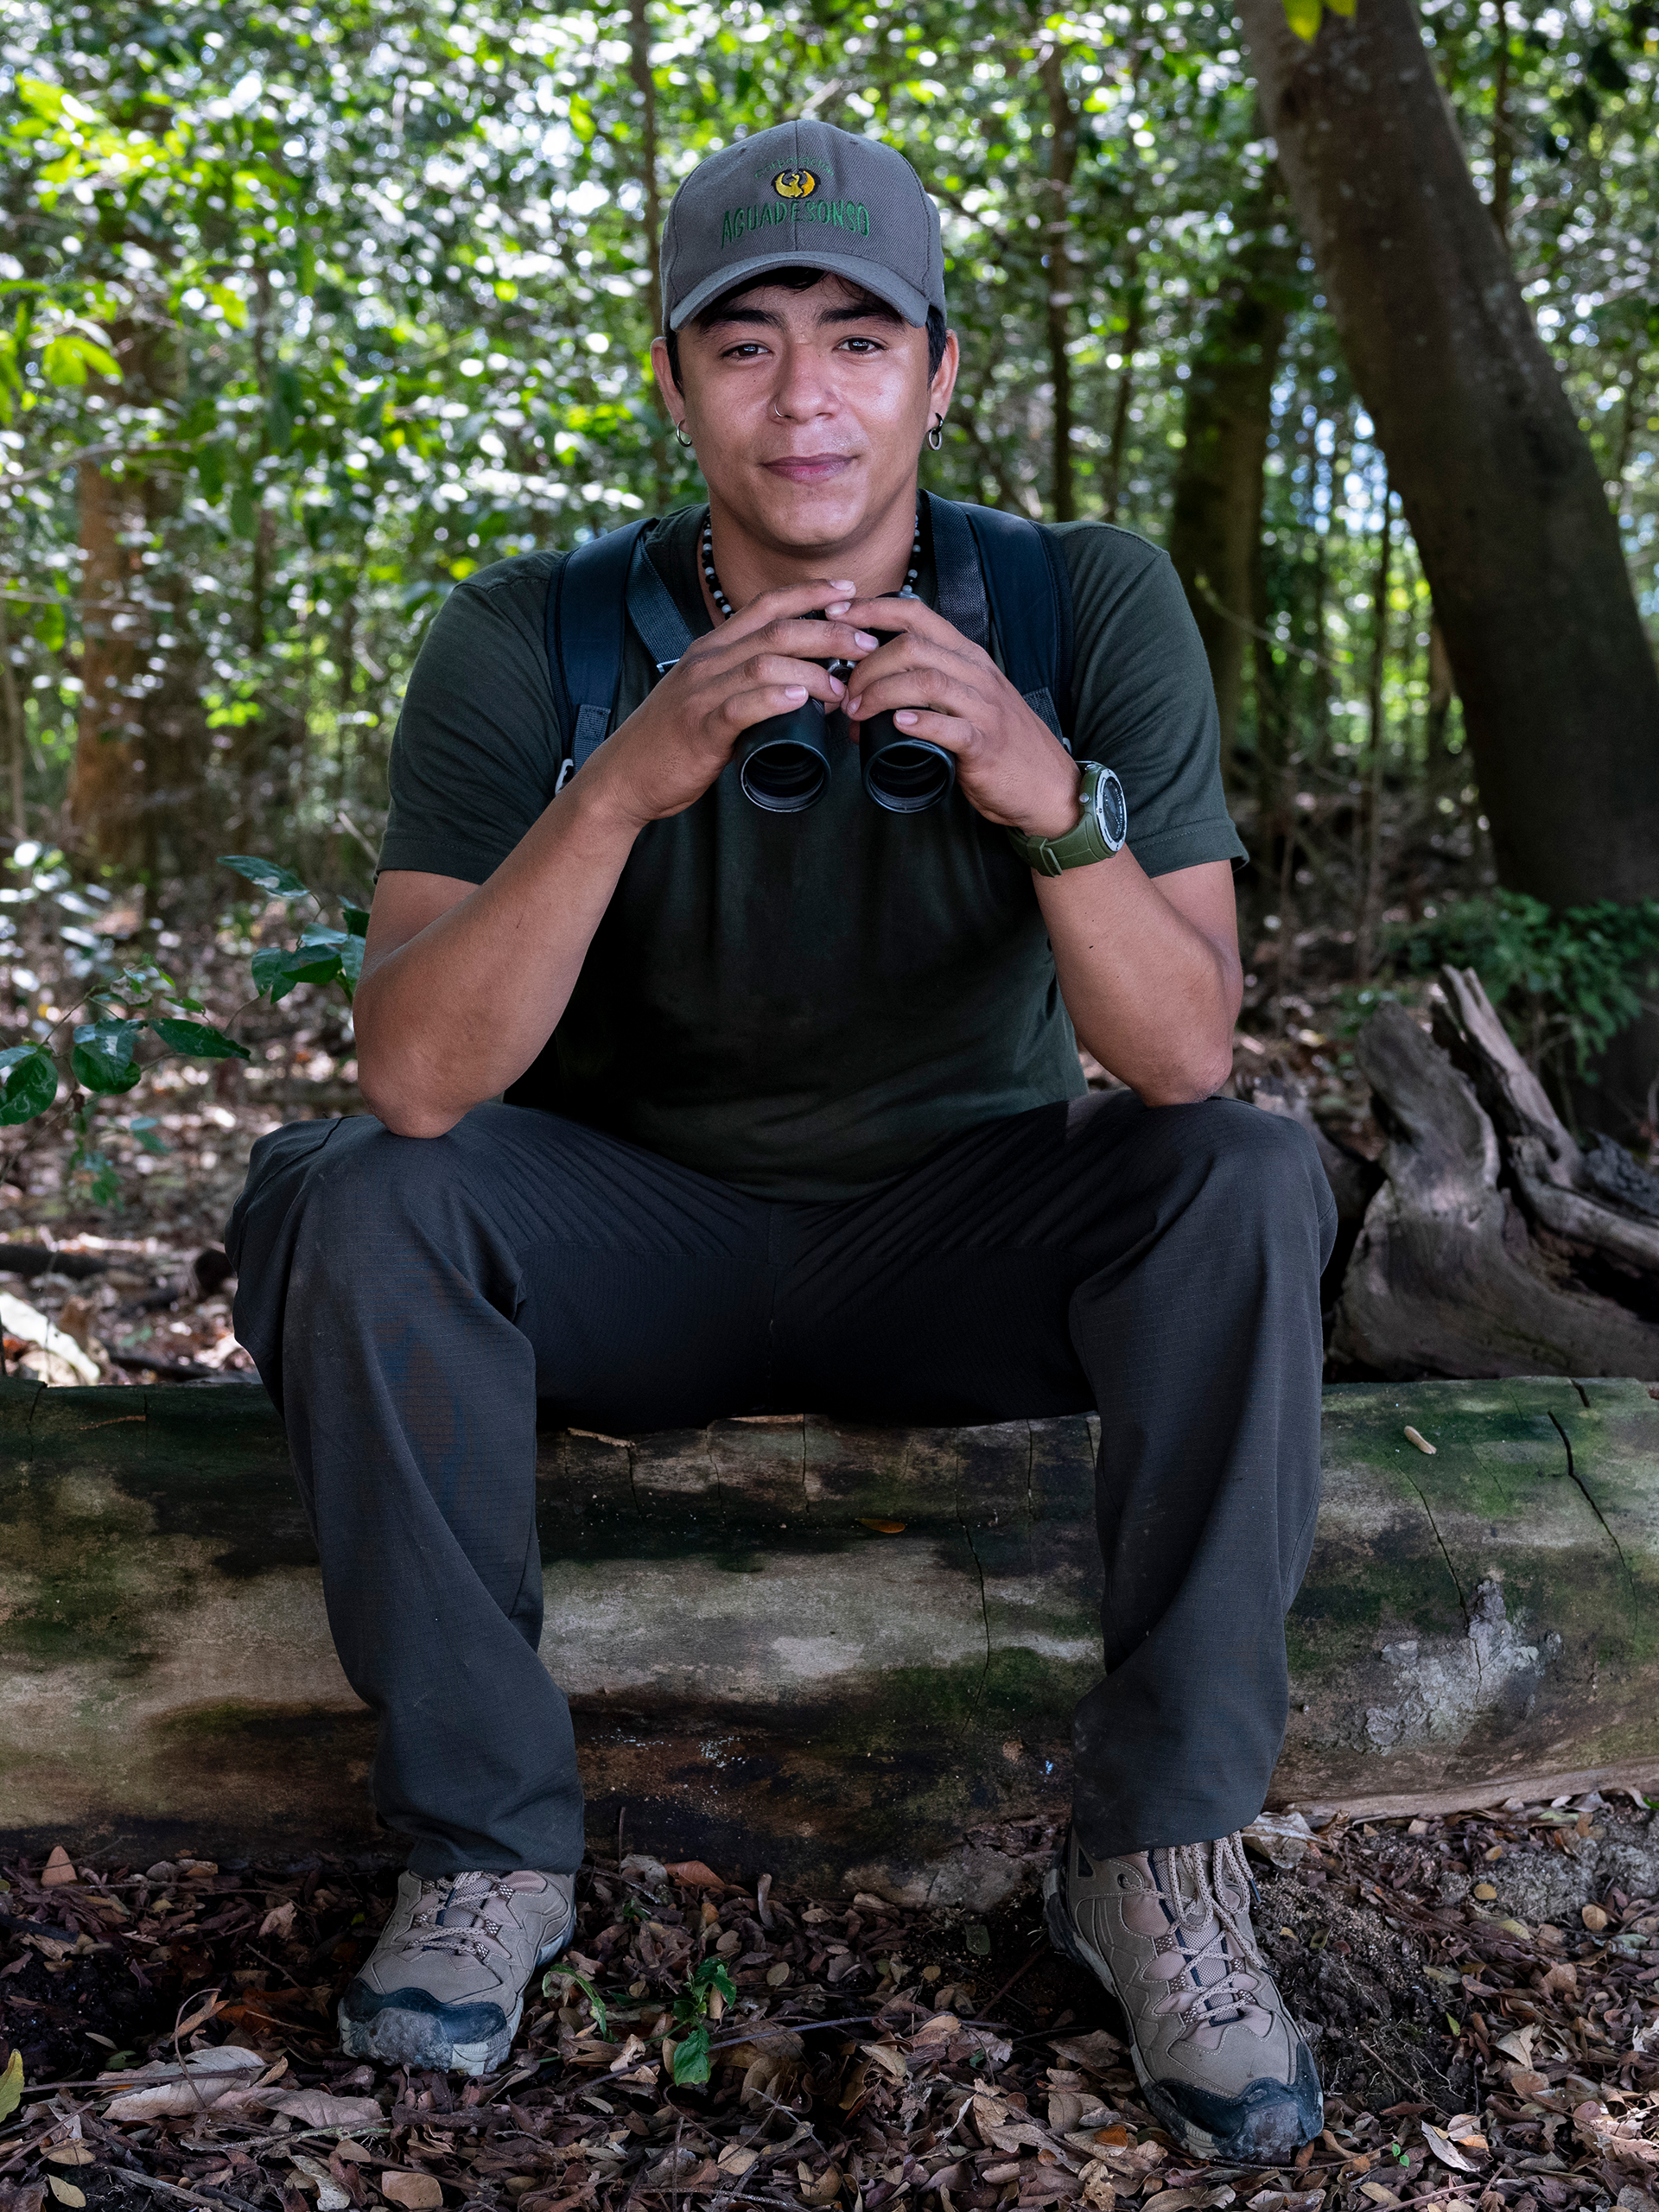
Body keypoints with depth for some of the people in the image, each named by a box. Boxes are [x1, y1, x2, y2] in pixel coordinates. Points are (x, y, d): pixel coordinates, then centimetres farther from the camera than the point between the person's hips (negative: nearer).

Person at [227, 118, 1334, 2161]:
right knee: (350, 1205, -27)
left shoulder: (1092, 608, -13)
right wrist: (623, 785, -41)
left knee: (1244, 1182, -27)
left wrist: (1055, 802, -40)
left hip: (955, 1243, 1)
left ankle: (1159, 1848, -14)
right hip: (640, 1240, 0)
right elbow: (417, 1077, -26)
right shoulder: (525, 642, -15)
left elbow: (1184, 1055, -21)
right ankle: (485, 1837, -11)